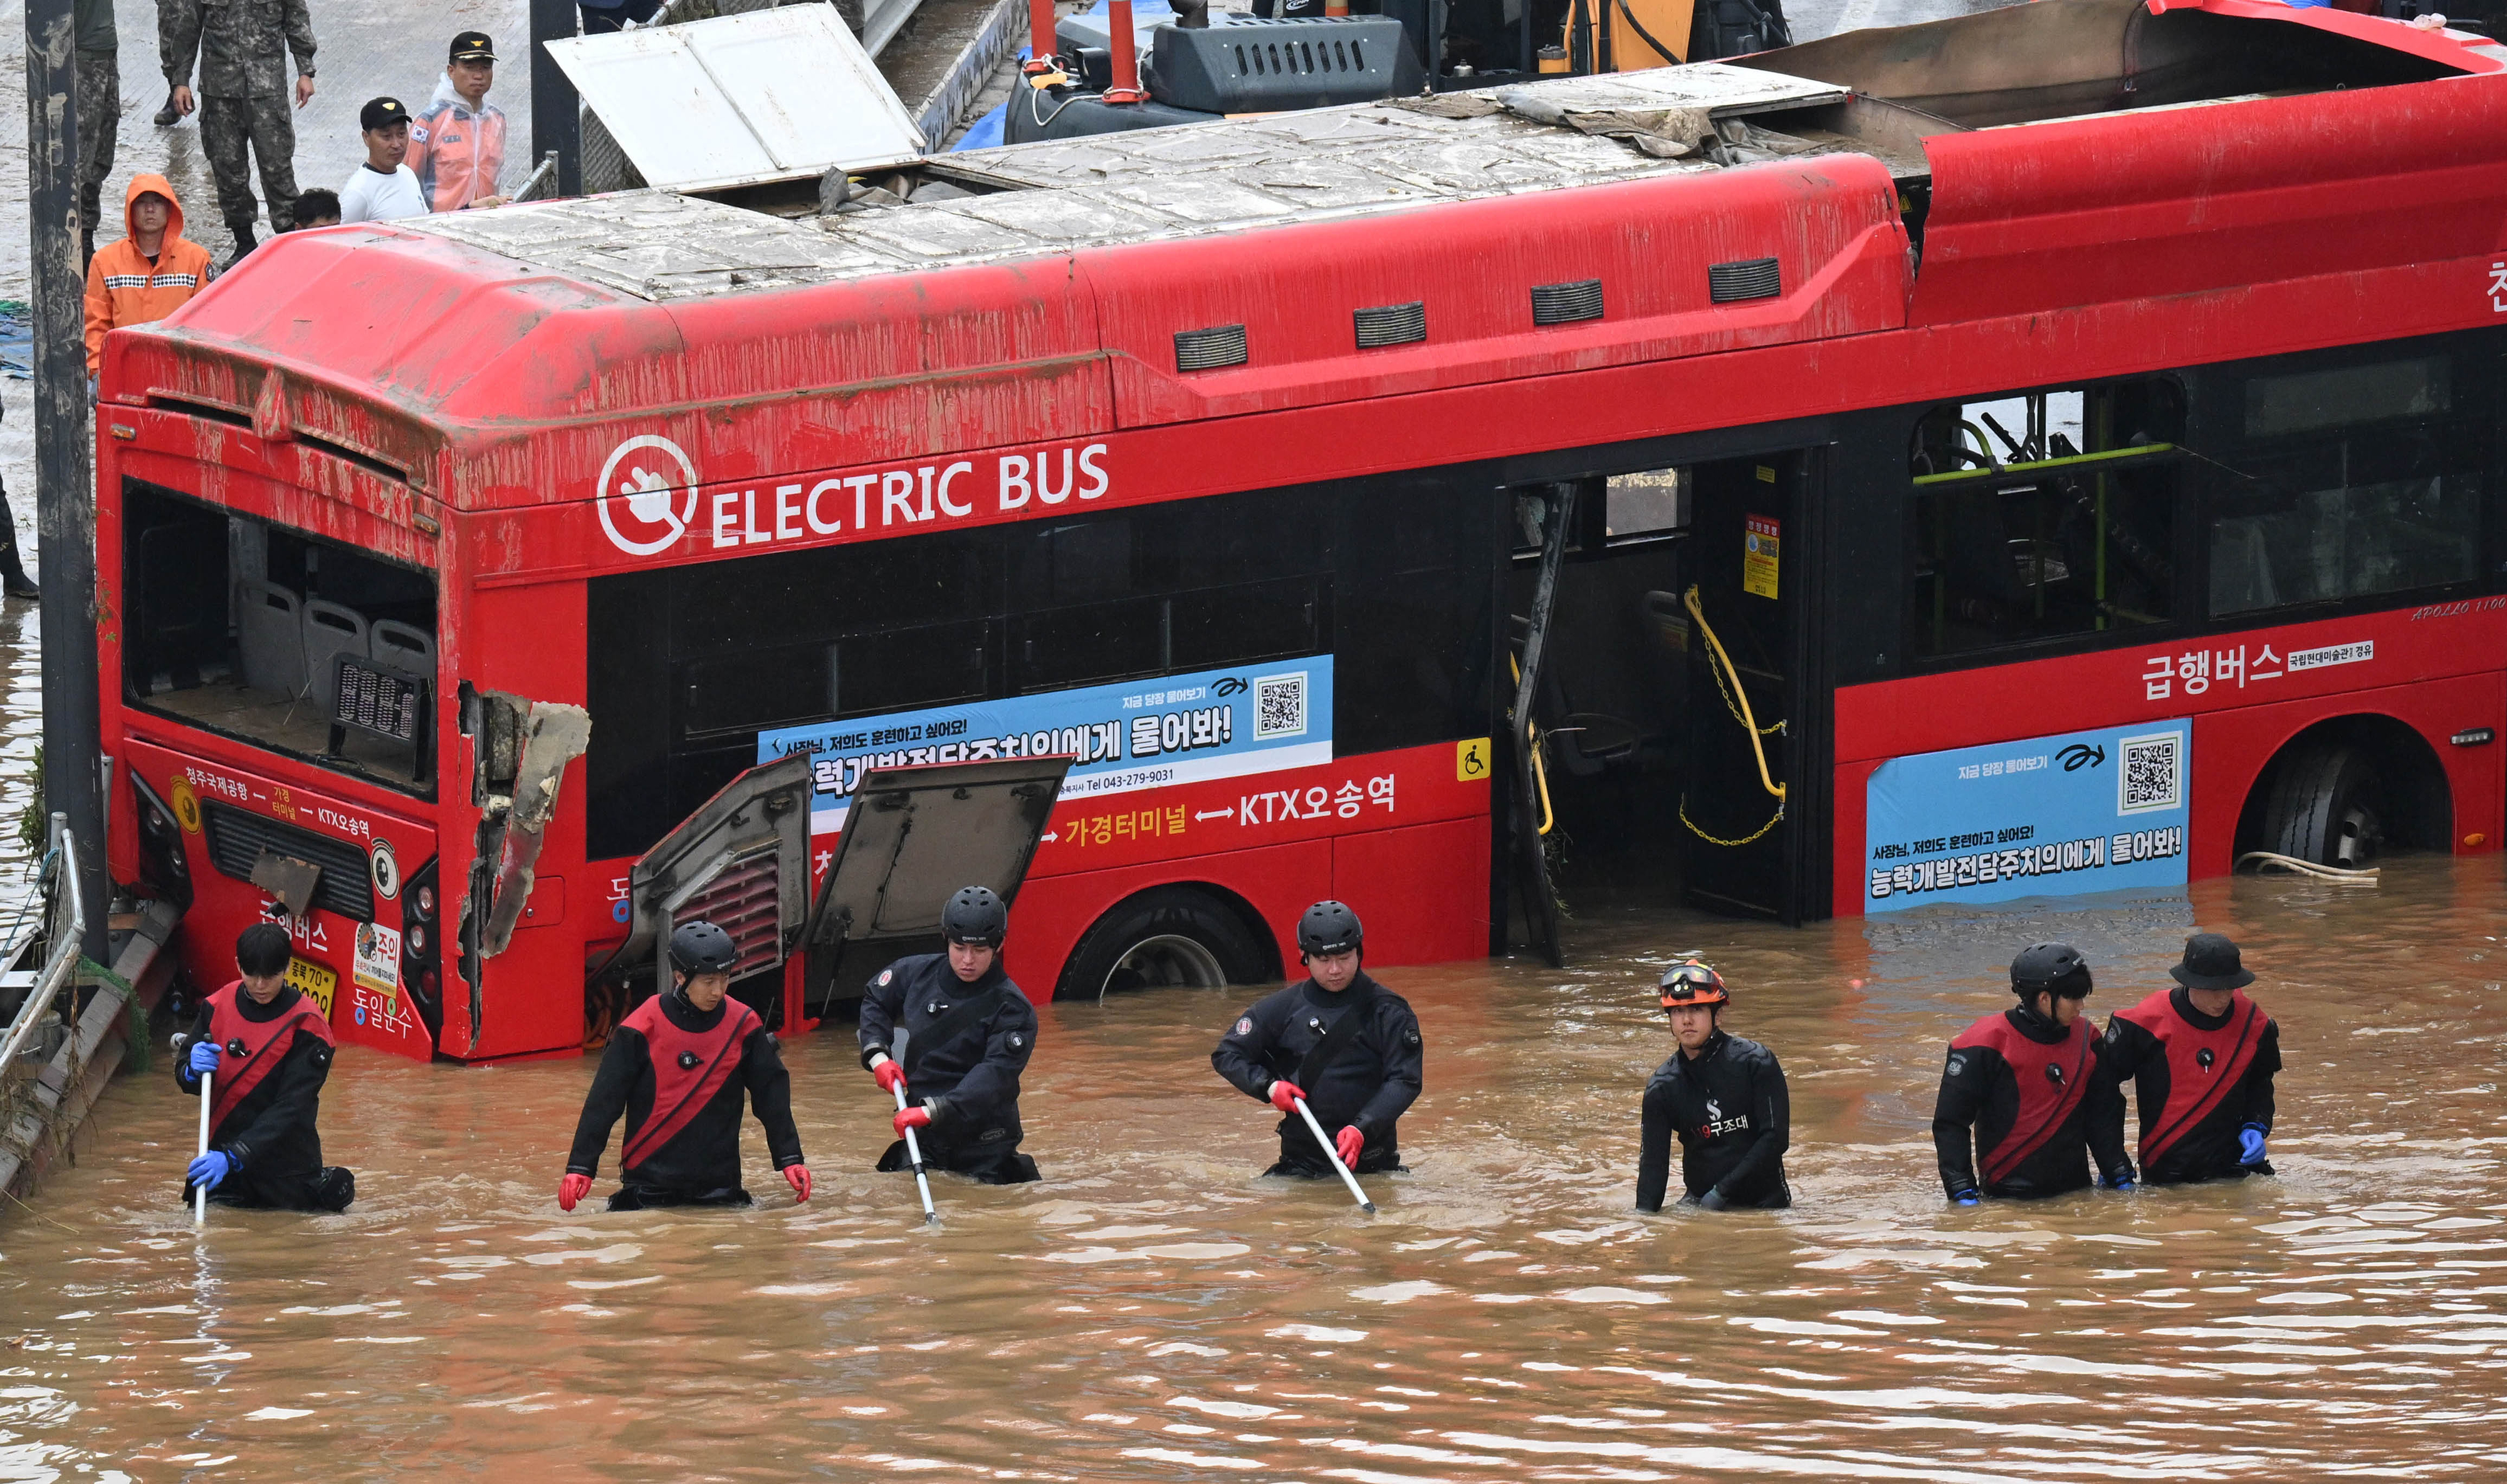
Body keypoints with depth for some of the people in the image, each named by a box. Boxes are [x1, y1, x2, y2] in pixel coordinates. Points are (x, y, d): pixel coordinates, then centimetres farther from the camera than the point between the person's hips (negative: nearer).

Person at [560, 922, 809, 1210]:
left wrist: (790, 1160, 3)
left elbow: (772, 1094, 7)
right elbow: (604, 1100, -6)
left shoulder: (743, 1025, 0)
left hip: (719, 1184, 2)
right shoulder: (643, 1027, -8)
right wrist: (580, 1168, -9)